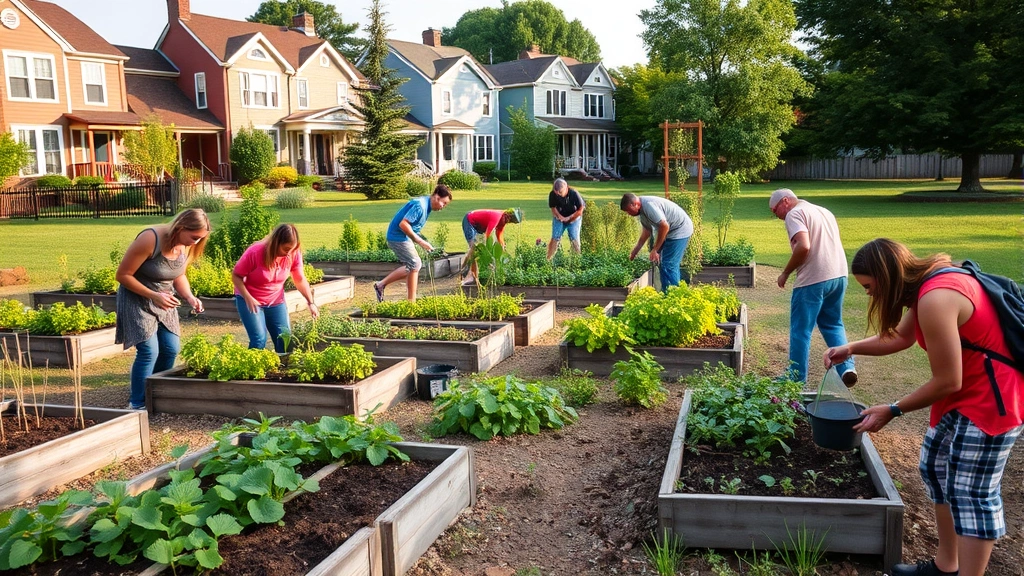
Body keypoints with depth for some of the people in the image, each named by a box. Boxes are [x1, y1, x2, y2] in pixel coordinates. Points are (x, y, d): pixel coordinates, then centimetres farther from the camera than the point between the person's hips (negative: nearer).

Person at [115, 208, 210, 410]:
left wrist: (189, 297, -10)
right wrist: (153, 295, -28)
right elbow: (123, 275, -20)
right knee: (149, 351, -13)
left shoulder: (186, 245, -7)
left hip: (164, 300, 7)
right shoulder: (150, 240, -27)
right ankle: (137, 405, 0)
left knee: (171, 349, 2)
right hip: (137, 299, -7)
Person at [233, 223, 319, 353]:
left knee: (285, 339, 1)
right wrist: (248, 298, -26)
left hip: (276, 301, 4)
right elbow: (236, 276, -15)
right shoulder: (255, 252, -25)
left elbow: (300, 280, -2)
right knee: (259, 339, -16)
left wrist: (311, 303, -11)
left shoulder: (294, 254, -14)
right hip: (250, 300, -4)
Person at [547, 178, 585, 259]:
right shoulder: (552, 194, -22)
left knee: (574, 239, -8)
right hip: (559, 218, 2)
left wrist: (569, 218, -16)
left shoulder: (574, 194, -27)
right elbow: (553, 208, -6)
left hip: (574, 218, -1)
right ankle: (548, 259, -1)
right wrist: (560, 216, -20)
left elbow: (580, 210, -16)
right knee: (555, 238, -6)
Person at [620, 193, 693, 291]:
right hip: (672, 231, 10)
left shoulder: (648, 205, -25)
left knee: (668, 265, -11)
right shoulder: (642, 209, 8)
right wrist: (636, 249, 21)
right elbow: (647, 229, 20)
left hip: (680, 230, -10)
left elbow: (664, 226, -30)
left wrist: (655, 250, -22)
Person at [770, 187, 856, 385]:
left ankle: (796, 378, 11)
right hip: (839, 275, 8)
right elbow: (832, 245, 20)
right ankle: (847, 367, 6)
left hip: (813, 280, -8)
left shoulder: (794, 214, -6)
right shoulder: (824, 211, 21)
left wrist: (786, 272, -10)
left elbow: (803, 246, -20)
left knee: (800, 330, 4)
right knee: (833, 324, 20)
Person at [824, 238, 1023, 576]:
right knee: (936, 469, 17)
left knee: (972, 494, -6)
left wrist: (893, 411, -13)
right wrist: (851, 349, 9)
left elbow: (947, 382, -25)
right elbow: (901, 336, 20)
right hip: (965, 395, 11)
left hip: (990, 400, -11)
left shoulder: (935, 300, -28)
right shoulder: (929, 282, 4)